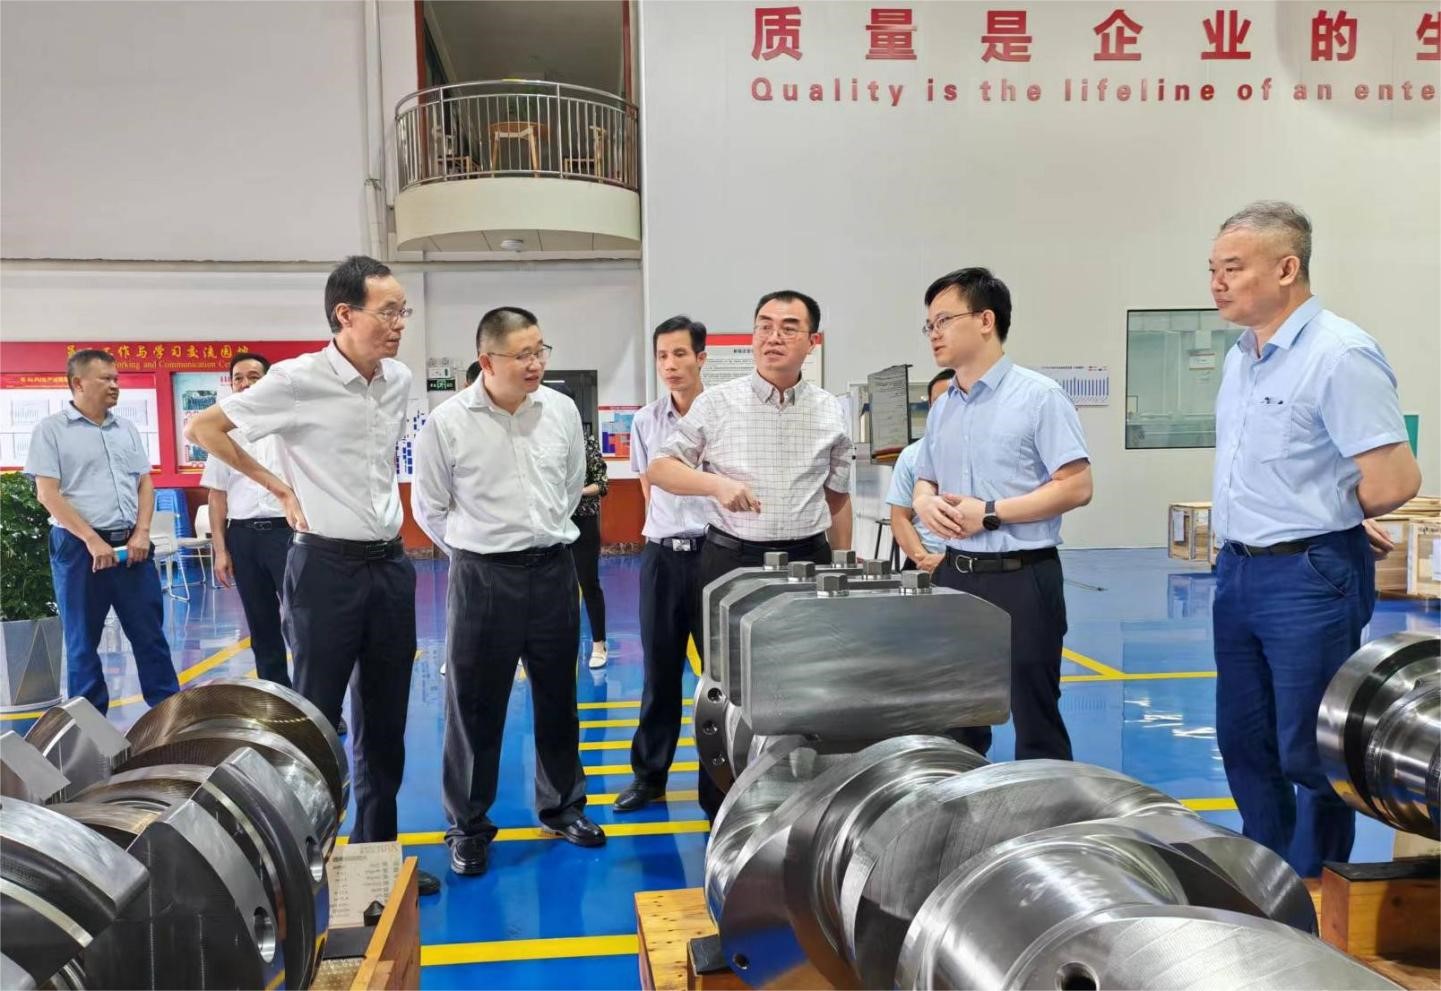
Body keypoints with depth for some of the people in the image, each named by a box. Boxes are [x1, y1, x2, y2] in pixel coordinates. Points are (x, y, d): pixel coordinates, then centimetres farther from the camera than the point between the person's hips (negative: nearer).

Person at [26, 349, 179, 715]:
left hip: (131, 544, 4)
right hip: (79, 547, -4)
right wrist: (92, 540, -15)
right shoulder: (51, 429, -2)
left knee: (150, 633, 7)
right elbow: (48, 494, -9)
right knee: (83, 641, 6)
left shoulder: (127, 429, 12)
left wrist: (142, 533, -4)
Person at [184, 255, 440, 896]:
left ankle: (378, 849, 27)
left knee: (385, 721, 13)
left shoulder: (400, 381, 4)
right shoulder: (298, 380, -12)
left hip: (391, 562, 6)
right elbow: (201, 427, -3)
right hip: (327, 566, -6)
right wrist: (278, 488, -3)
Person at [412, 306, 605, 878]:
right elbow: (429, 508, 2)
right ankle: (468, 825, 23)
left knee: (557, 697, 15)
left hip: (554, 571, 3)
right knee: (474, 706, 6)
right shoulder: (448, 422, -10)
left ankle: (563, 806, 32)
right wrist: (476, 553, 6)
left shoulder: (563, 411, 0)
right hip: (482, 576, -3)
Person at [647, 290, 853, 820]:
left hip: (808, 560, 2)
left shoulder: (831, 413, 5)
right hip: (731, 560, -1)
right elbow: (659, 469, -2)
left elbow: (837, 498, 12)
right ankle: (720, 808, 24)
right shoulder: (716, 404, -3)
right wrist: (717, 483, -19)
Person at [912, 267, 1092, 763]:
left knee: (1035, 719, 3)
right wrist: (926, 503, -4)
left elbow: (1076, 487, -14)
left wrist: (990, 514, -18)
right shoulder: (941, 408, 12)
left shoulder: (1038, 396, -9)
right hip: (955, 575, 7)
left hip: (1022, 577, -7)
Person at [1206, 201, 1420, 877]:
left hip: (1308, 578, -9)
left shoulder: (1338, 354, -16)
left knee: (1309, 754, 4)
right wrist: (1243, 530, 9)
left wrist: (1320, 520, -4)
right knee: (1243, 743, 17)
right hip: (1237, 570, 9)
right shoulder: (1240, 358, 11)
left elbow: (1393, 482, -21)